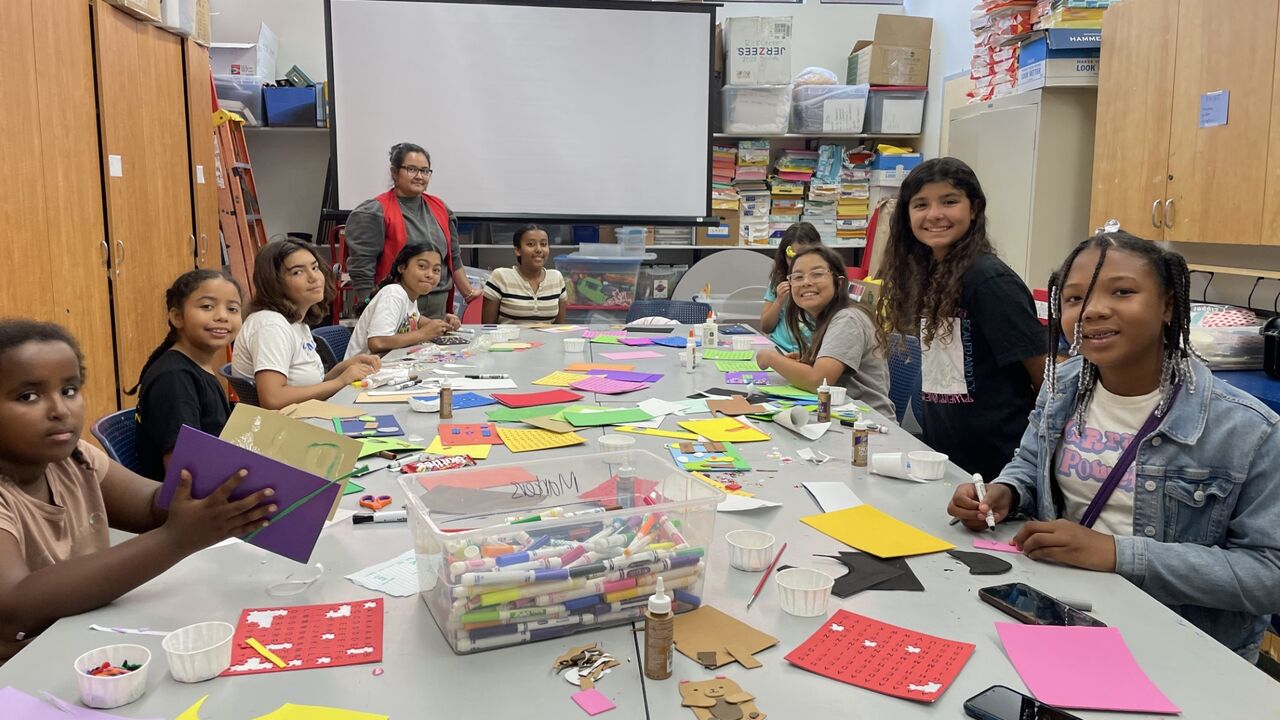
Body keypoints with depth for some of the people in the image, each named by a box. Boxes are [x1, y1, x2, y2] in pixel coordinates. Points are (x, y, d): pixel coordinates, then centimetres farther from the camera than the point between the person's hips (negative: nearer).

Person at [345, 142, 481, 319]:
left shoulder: (439, 208, 15)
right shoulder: (373, 213, -4)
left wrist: (468, 293, 23)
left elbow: (453, 257, 22)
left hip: (439, 309, 5)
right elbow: (361, 271, -8)